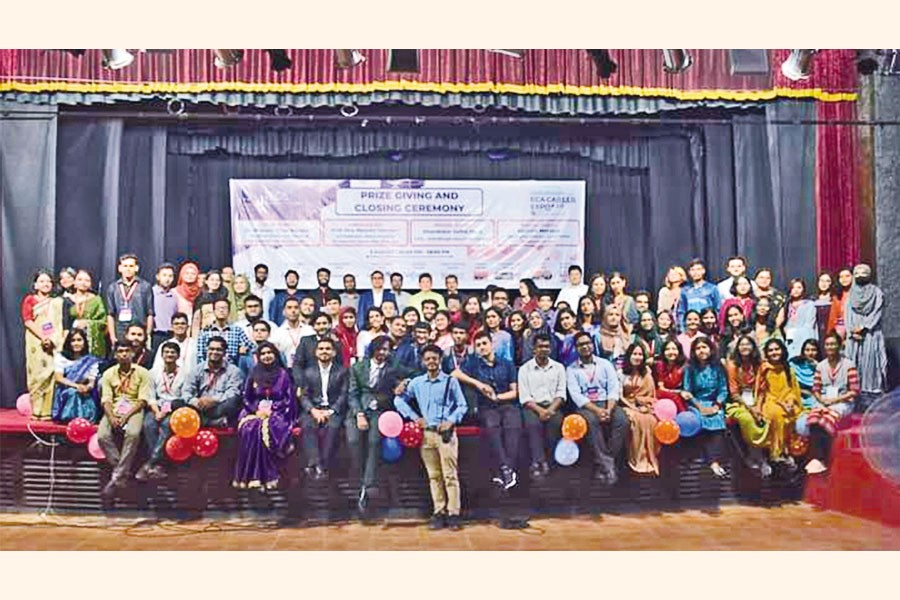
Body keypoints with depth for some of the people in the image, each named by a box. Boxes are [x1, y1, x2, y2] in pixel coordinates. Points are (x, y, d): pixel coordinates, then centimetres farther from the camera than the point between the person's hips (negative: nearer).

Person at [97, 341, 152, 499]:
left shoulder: (142, 373, 2)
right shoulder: (108, 374, 9)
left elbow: (142, 400, -4)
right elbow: (106, 400, 1)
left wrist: (126, 416, -18)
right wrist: (111, 417, -18)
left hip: (134, 410, -3)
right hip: (114, 410, 3)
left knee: (133, 434, -34)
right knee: (102, 436, -27)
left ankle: (117, 478, -26)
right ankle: (123, 472, -16)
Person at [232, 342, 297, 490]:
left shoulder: (283, 374, 8)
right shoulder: (254, 374, 15)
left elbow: (289, 398, 2)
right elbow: (245, 397, 11)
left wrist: (271, 410, -10)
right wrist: (256, 410, -8)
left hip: (277, 413, -2)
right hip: (255, 411, 2)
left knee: (265, 429, -34)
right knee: (249, 429, -31)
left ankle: (267, 476, -29)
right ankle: (249, 475, -29)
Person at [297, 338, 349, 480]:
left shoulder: (342, 371, 9)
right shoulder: (308, 372, 14)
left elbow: (344, 395, 1)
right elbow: (304, 396, 6)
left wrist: (330, 411, -14)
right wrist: (313, 410, -13)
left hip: (333, 409, -1)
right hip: (312, 408, 2)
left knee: (333, 427, -33)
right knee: (307, 426, -31)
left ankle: (323, 466, -30)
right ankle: (315, 464, -34)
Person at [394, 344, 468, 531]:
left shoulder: (451, 381, 2)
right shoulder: (417, 382, 10)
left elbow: (462, 406, 4)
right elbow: (399, 400, 13)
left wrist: (451, 421, -11)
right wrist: (414, 417, 4)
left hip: (446, 433, -3)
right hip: (426, 433, 3)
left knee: (450, 475, -5)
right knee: (433, 476, 6)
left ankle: (453, 514, -1)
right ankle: (439, 513, 12)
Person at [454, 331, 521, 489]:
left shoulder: (507, 364, 14)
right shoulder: (473, 363, 13)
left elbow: (514, 392, 10)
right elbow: (455, 374, -3)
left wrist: (497, 397, -7)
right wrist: (477, 383, -10)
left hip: (508, 404, 0)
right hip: (486, 408, 0)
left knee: (513, 426, -32)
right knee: (492, 428, -33)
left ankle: (508, 469, -39)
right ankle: (505, 470, -38)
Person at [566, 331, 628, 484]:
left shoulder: (605, 364, 12)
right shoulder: (571, 369, 7)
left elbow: (614, 389, 1)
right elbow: (576, 395, -6)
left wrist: (609, 409, -18)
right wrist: (596, 410, -21)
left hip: (607, 403, 2)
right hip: (586, 406, -2)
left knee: (622, 421, -29)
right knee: (592, 421, -36)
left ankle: (602, 464, -22)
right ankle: (607, 464, -31)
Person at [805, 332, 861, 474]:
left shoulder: (849, 365, -1)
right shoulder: (820, 366, 13)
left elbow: (855, 391, -5)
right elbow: (815, 389, 13)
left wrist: (835, 400, -13)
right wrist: (821, 400, -8)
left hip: (843, 402, -4)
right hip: (824, 402, 4)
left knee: (827, 420, -35)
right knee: (813, 419, -31)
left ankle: (821, 460, -31)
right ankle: (818, 458, -35)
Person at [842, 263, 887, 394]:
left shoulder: (876, 292, 6)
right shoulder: (851, 294, 16)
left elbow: (876, 313, -3)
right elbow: (847, 315, 9)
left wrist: (863, 327, -13)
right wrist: (852, 331, -6)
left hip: (871, 334, -3)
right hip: (853, 335, 3)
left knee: (870, 362, -10)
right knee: (853, 363, -3)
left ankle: (872, 391, -9)